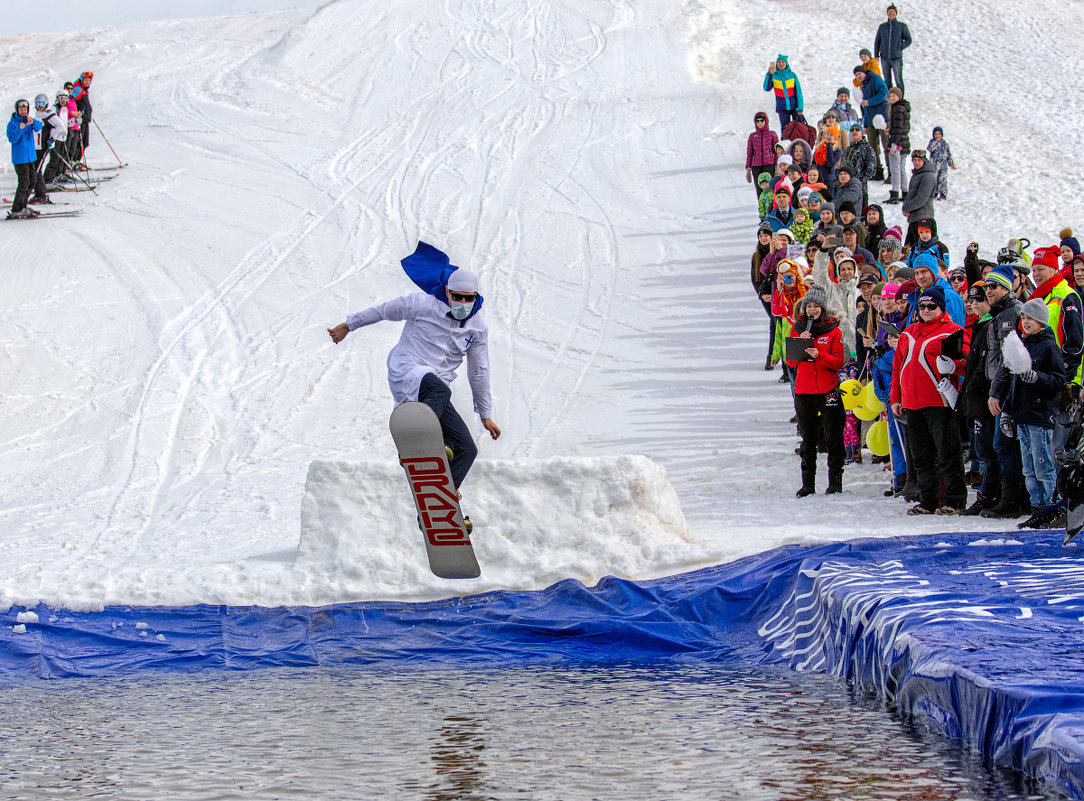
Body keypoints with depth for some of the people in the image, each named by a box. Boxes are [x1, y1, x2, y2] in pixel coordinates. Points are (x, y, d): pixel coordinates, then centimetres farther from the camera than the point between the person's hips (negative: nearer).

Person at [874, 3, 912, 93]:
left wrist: (899, 48, -8)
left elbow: (908, 40, 4)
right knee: (887, 81, 6)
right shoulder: (882, 27, 10)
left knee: (899, 81, -6)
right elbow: (877, 41, 14)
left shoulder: (902, 26, 2)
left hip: (896, 58, -3)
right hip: (884, 58, 3)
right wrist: (876, 55, 7)